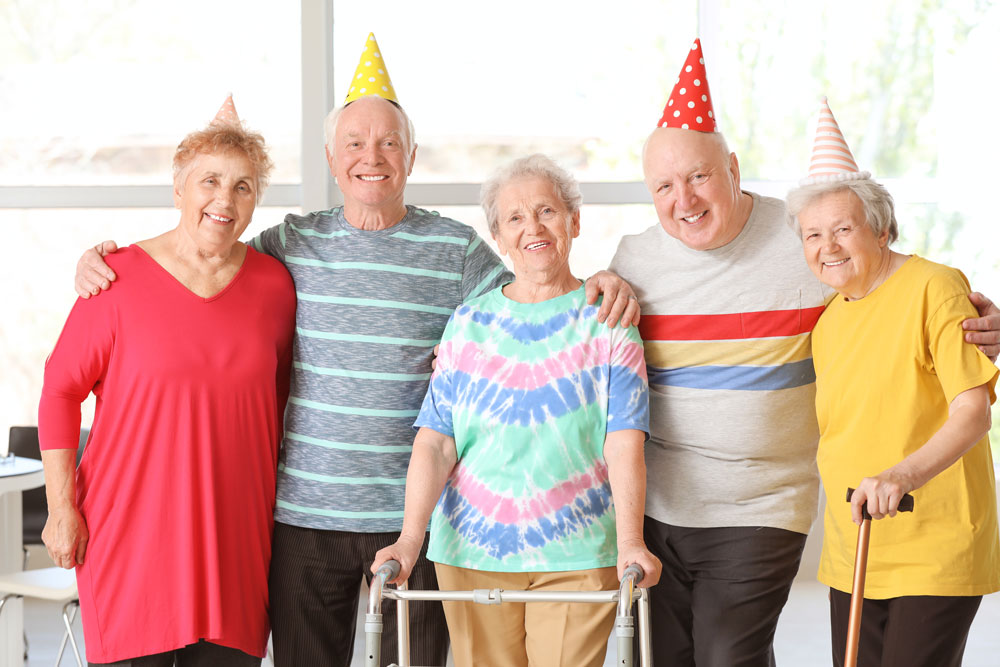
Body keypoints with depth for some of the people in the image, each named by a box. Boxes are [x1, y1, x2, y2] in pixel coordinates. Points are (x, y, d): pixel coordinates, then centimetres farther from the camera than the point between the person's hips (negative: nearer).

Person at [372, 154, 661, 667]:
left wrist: (630, 541, -21)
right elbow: (435, 441, 1)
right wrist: (410, 537, -13)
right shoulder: (468, 322, 9)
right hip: (472, 550, 2)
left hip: (577, 555, -2)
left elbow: (624, 441, -7)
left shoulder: (606, 319, 3)